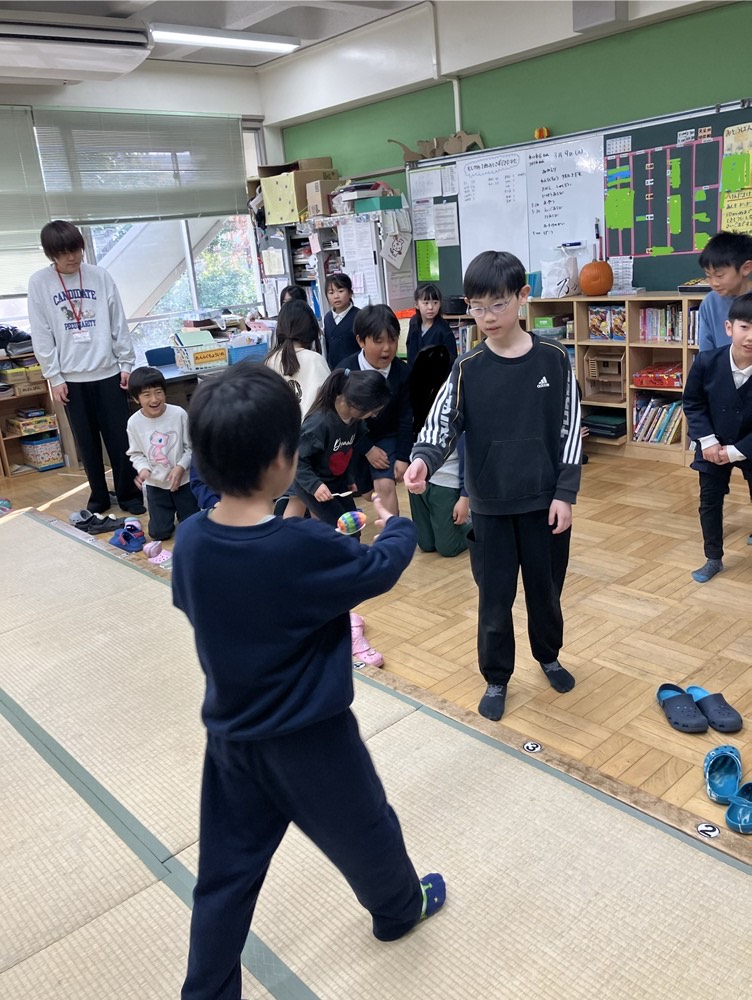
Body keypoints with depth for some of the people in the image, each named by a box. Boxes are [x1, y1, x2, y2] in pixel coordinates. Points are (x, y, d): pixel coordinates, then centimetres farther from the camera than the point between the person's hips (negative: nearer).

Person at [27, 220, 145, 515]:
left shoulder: (100, 276, 1)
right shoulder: (39, 283, -1)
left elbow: (118, 324, 4)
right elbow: (41, 334, -1)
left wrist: (126, 364, 2)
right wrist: (54, 377, -4)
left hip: (108, 372, 0)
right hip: (71, 378, 0)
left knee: (120, 439, 2)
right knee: (87, 443, 8)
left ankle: (128, 493, 16)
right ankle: (99, 496, 22)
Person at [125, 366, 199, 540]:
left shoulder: (179, 414, -17)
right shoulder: (134, 422, -12)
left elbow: (191, 447, -9)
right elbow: (136, 454, -1)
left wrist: (180, 468, -21)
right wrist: (143, 469, -21)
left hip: (183, 479, -1)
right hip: (155, 484, 1)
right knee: (159, 533, 7)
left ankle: (180, 508, 39)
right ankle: (168, 510, 38)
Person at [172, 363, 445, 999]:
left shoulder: (190, 540, -12)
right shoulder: (304, 549, -29)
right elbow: (383, 567, -11)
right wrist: (398, 526, 9)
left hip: (229, 735, 5)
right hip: (308, 737, -4)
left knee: (227, 872, 19)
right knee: (365, 830, 24)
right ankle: (400, 907, 51)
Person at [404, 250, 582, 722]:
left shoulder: (554, 359, -5)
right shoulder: (468, 368, -5)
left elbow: (571, 429, -2)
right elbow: (442, 422, -10)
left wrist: (565, 493, -5)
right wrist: (423, 459, -32)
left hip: (545, 499, 0)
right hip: (491, 504, 0)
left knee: (546, 586, 17)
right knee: (495, 595, 9)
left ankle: (549, 656, 42)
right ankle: (496, 678, 28)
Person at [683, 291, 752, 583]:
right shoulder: (706, 361, -19)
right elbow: (692, 403, -5)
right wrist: (707, 440, -12)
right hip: (713, 445, 1)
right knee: (709, 502, 8)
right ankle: (714, 559, 24)